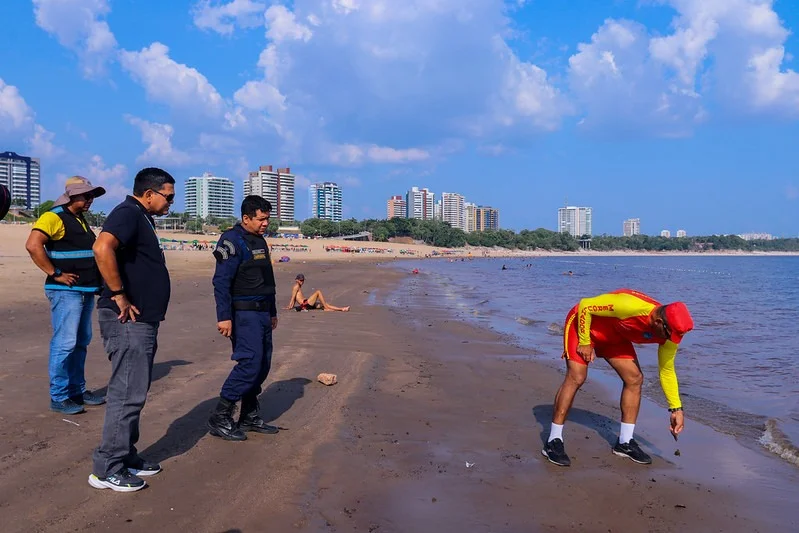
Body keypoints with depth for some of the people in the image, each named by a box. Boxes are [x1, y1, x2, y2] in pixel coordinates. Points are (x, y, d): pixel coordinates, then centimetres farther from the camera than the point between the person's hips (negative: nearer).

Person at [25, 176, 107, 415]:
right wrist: (55, 275, -20)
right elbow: (33, 245, -22)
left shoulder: (81, 220, 17)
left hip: (86, 290, 9)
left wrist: (97, 281, 16)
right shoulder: (54, 217, -10)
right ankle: (58, 397, 0)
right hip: (66, 291, -9)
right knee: (64, 343, -8)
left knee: (81, 343, 13)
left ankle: (77, 390, 23)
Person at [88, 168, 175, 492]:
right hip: (128, 320, -10)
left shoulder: (141, 218, 18)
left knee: (133, 392, 16)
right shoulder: (128, 213, -13)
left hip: (142, 320, 11)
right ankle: (107, 469, 4)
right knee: (128, 393, -5)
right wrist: (119, 295, -24)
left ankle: (126, 458, 26)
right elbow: (102, 248, -31)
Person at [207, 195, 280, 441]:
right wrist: (224, 316, -22)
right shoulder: (232, 241, -10)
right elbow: (221, 281, -16)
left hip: (262, 312, 9)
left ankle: (249, 417, 19)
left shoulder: (260, 242, 17)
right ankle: (219, 418, -4)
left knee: (263, 365, 9)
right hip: (243, 313, -9)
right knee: (250, 363, -14)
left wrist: (272, 312, 26)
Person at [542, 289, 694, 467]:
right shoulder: (630, 306, -40)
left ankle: (624, 442, 10)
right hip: (583, 323, -7)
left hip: (614, 336, 7)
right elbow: (585, 306, -28)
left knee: (634, 379, -3)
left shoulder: (669, 333, -17)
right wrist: (585, 342, -22)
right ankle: (553, 442, -13)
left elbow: (667, 371, -1)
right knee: (576, 377, -19)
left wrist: (676, 409, -3)